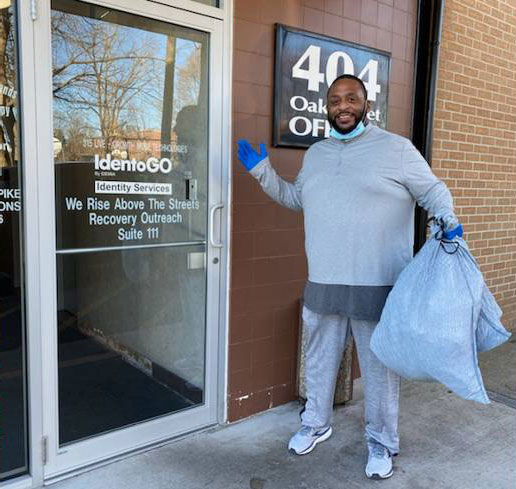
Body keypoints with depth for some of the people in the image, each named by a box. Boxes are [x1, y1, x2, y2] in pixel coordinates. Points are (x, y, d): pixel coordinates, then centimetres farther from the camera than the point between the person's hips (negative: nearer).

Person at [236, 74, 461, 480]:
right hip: (322, 284, 5)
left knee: (379, 367, 8)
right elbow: (295, 197, 23)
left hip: (378, 287, -5)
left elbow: (433, 190, 1)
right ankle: (316, 424, 40)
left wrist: (448, 220, -19)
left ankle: (382, 442, 29)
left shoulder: (396, 148, -4)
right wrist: (262, 171, 13)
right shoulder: (316, 153, 13)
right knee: (319, 360, 18)